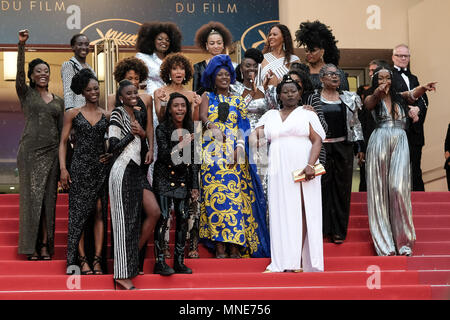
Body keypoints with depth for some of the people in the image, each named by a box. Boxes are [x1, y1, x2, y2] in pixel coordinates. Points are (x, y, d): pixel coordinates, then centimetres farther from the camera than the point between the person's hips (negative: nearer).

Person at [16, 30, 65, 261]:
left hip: (52, 152, 3)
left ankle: (45, 244, 7)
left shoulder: (58, 101, 14)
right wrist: (21, 45, -24)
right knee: (31, 197, -2)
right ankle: (31, 246, 2)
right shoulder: (26, 93, 5)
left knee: (48, 198, 2)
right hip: (30, 150, -3)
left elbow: (61, 130, 15)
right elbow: (19, 72, -12)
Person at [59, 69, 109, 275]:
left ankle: (97, 258, 3)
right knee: (79, 212, -3)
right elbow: (63, 142, 3)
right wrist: (63, 168, -5)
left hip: (101, 169, 2)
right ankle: (82, 258, 0)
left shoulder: (107, 116, 9)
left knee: (99, 212, 0)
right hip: (80, 168, -2)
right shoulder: (73, 114, 4)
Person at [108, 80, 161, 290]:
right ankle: (123, 274, 0)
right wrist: (133, 133, -8)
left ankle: (133, 256, 13)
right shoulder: (117, 114, -8)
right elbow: (113, 147, -15)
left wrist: (142, 133, 3)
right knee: (126, 219, -5)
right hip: (123, 171, -8)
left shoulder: (136, 114, 15)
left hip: (137, 170, 8)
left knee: (155, 212, -2)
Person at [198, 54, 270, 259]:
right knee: (214, 196, -9)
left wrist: (239, 147, -7)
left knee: (235, 195, -8)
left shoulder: (237, 101, 17)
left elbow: (242, 128, 10)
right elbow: (203, 115, -4)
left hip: (234, 154, 1)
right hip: (213, 153, -1)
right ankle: (219, 247, -8)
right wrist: (211, 125, -26)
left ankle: (235, 246, -7)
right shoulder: (207, 97, 14)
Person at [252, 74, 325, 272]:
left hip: (303, 172, -3)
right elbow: (256, 135, 10)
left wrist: (310, 165, -15)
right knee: (282, 214, 0)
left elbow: (317, 141, -1)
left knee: (301, 212, -7)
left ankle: (299, 260, -7)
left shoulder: (308, 114, 9)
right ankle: (284, 262, 1)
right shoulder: (270, 116, 19)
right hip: (279, 172, 3)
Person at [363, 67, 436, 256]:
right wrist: (378, 92, -38)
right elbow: (369, 104, -16)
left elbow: (413, 94, -5)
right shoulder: (373, 99, 8)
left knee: (398, 188, -9)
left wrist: (424, 89, -28)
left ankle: (403, 240, -2)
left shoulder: (400, 98, 15)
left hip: (400, 143, 1)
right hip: (379, 142, -1)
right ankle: (384, 243, 3)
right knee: (380, 189, -1)